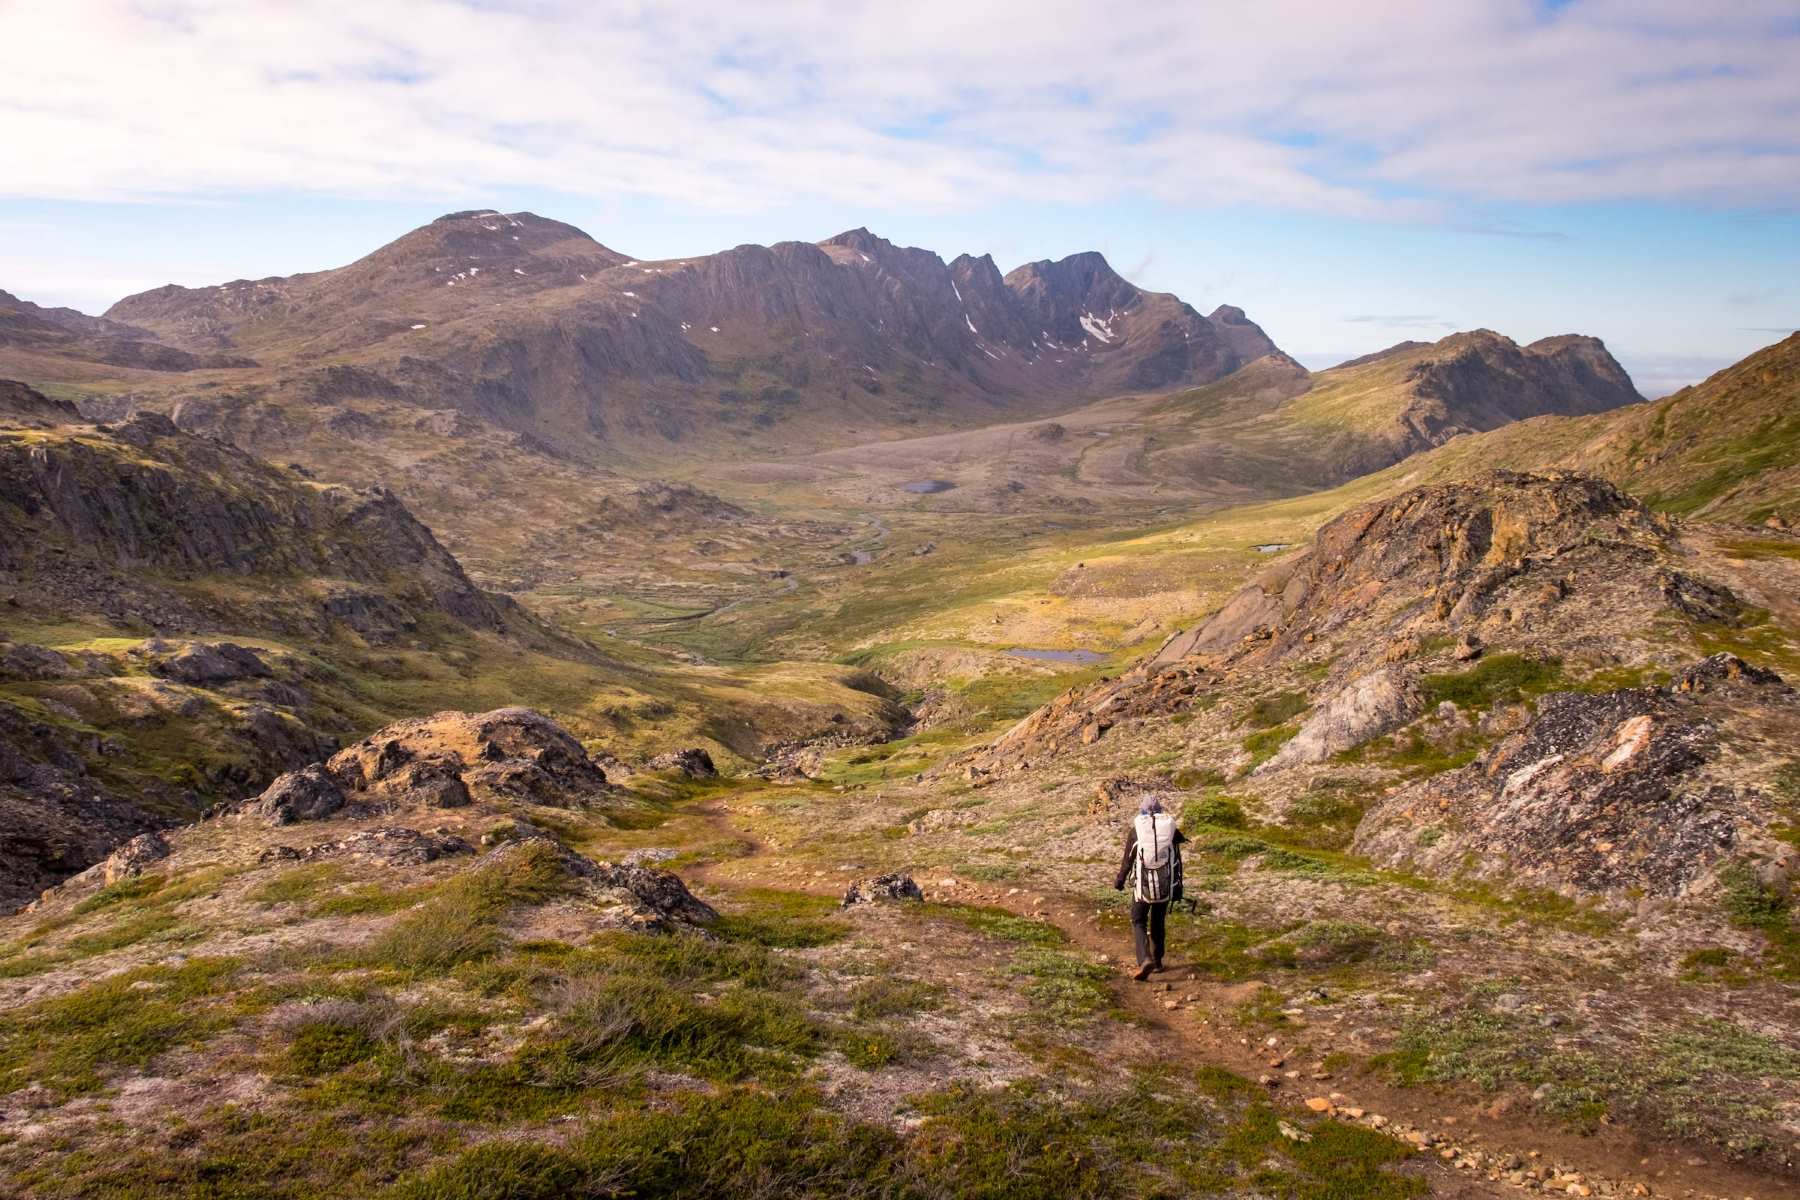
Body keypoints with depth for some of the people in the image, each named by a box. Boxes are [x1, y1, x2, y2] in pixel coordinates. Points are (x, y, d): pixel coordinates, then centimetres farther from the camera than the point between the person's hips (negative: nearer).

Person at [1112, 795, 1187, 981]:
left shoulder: (1135, 829, -3)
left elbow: (1127, 860, 1)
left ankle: (1145, 959, -11)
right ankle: (1157, 961, 29)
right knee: (1158, 923, 22)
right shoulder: (1170, 827, 2)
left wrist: (1119, 882, 15)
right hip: (1165, 885, 2)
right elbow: (1177, 860, 4)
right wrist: (1177, 887, 14)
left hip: (1143, 884, -2)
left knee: (1138, 922, 8)